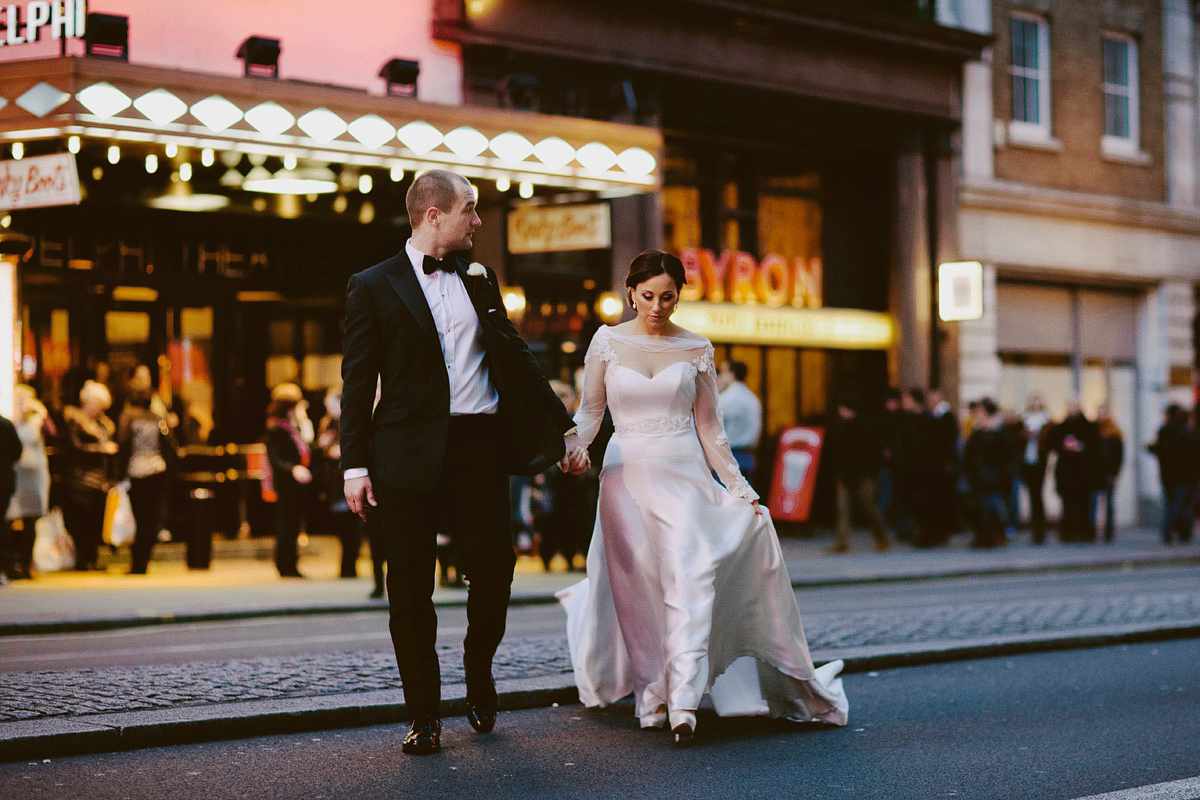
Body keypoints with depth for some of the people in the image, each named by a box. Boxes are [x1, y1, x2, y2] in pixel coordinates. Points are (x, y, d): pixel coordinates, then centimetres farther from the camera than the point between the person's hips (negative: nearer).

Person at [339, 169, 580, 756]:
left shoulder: (479, 280, 15)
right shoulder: (374, 287, 2)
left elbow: (516, 357, 20)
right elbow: (358, 382, -1)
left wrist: (563, 427, 19)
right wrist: (355, 465, -8)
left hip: (481, 445, 3)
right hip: (411, 455, -3)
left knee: (494, 569, 0)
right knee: (411, 589, 1)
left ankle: (478, 669, 29)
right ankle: (424, 717, 12)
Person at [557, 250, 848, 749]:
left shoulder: (696, 350, 6)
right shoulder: (607, 343, 5)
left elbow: (709, 426, 11)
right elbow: (589, 410, 10)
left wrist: (737, 486, 9)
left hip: (684, 475, 0)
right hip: (627, 476, 0)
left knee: (689, 579, -16)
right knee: (637, 589, 2)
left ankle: (683, 703, -23)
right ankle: (651, 698, 16)